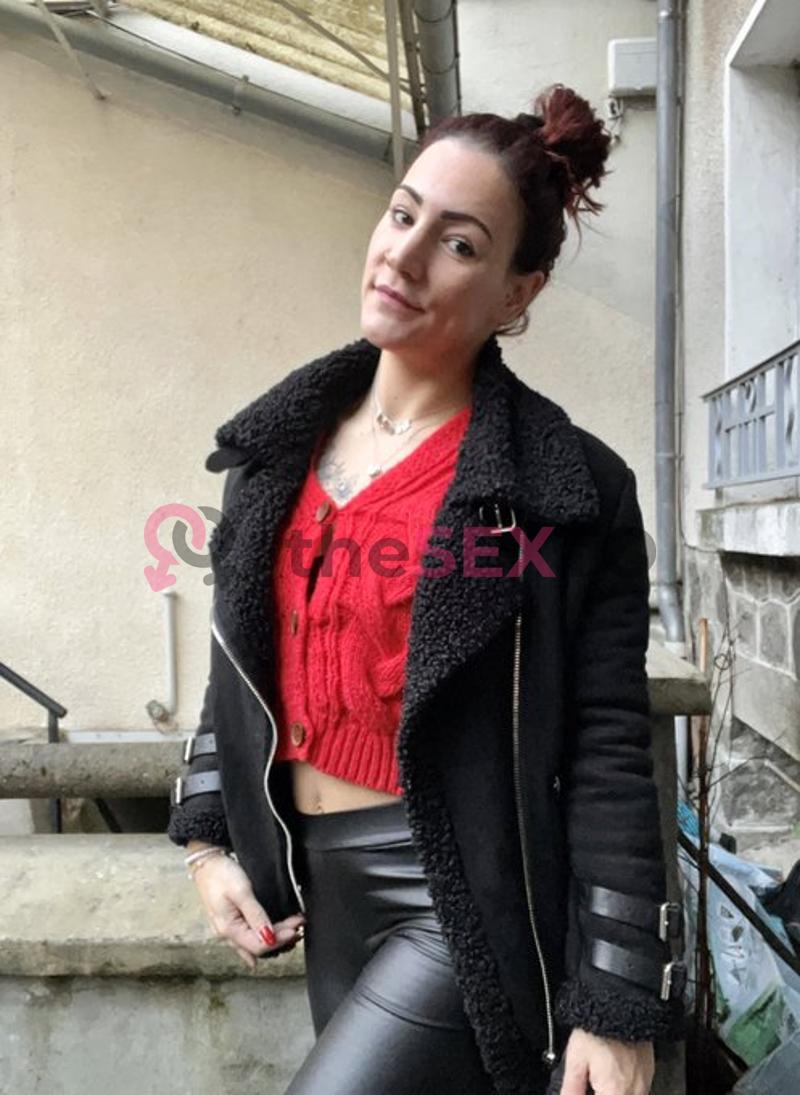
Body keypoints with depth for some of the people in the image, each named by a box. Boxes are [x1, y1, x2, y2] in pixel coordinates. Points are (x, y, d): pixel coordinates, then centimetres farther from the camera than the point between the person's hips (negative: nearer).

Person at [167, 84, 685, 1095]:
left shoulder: (567, 485, -14)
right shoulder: (283, 442, 2)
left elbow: (609, 753, -12)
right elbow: (241, 660, 11)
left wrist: (620, 1003, -10)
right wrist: (208, 837, 7)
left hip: (464, 897, -5)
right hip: (318, 879, 6)